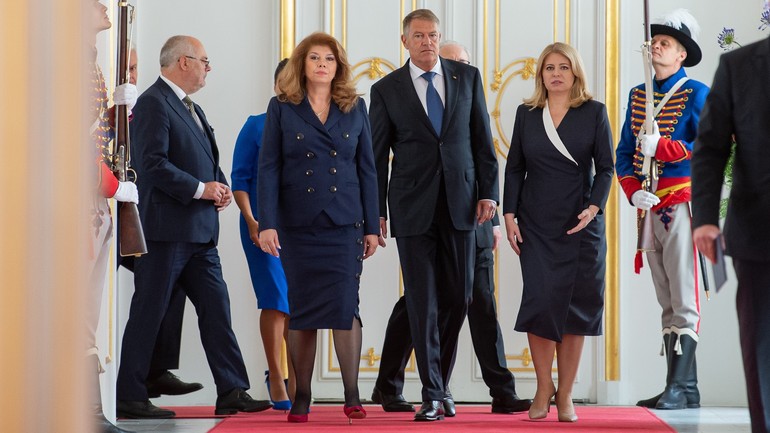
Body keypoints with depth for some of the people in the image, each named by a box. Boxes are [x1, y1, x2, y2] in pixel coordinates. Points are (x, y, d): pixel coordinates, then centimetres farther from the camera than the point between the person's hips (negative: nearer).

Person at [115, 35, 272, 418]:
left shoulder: (192, 109, 20)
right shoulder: (153, 103, -10)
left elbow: (207, 160, 26)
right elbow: (153, 163, -19)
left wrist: (221, 187, 6)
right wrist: (200, 189, -17)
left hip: (200, 230, 9)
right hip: (166, 228, -9)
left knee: (216, 310, 6)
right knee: (148, 314, -3)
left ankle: (232, 392, 7)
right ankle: (129, 397, 2)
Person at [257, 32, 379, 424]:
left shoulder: (354, 108, 8)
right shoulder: (282, 108, 3)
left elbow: (367, 169, 8)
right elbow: (268, 168, 0)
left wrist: (372, 226, 4)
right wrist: (266, 223, -8)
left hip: (344, 223, 0)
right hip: (298, 225, 0)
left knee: (345, 305, -9)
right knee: (301, 310, 4)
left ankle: (352, 396, -1)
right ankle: (301, 399, 11)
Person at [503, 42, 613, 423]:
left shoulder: (594, 112, 3)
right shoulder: (527, 113, 7)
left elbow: (605, 167, 1)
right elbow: (514, 168, 9)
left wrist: (593, 208, -14)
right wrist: (509, 215, 0)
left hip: (581, 223, 0)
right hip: (536, 225, 1)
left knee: (575, 305, 0)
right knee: (541, 301, -9)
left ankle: (565, 395, 7)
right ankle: (543, 389, 5)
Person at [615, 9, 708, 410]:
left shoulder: (696, 94, -3)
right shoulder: (638, 96, 15)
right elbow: (624, 153, 13)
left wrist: (661, 146, -20)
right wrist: (633, 191, -4)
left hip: (682, 204, -7)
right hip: (649, 208, 7)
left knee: (684, 301, -8)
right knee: (667, 302, 8)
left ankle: (679, 388, -10)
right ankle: (684, 388, 12)